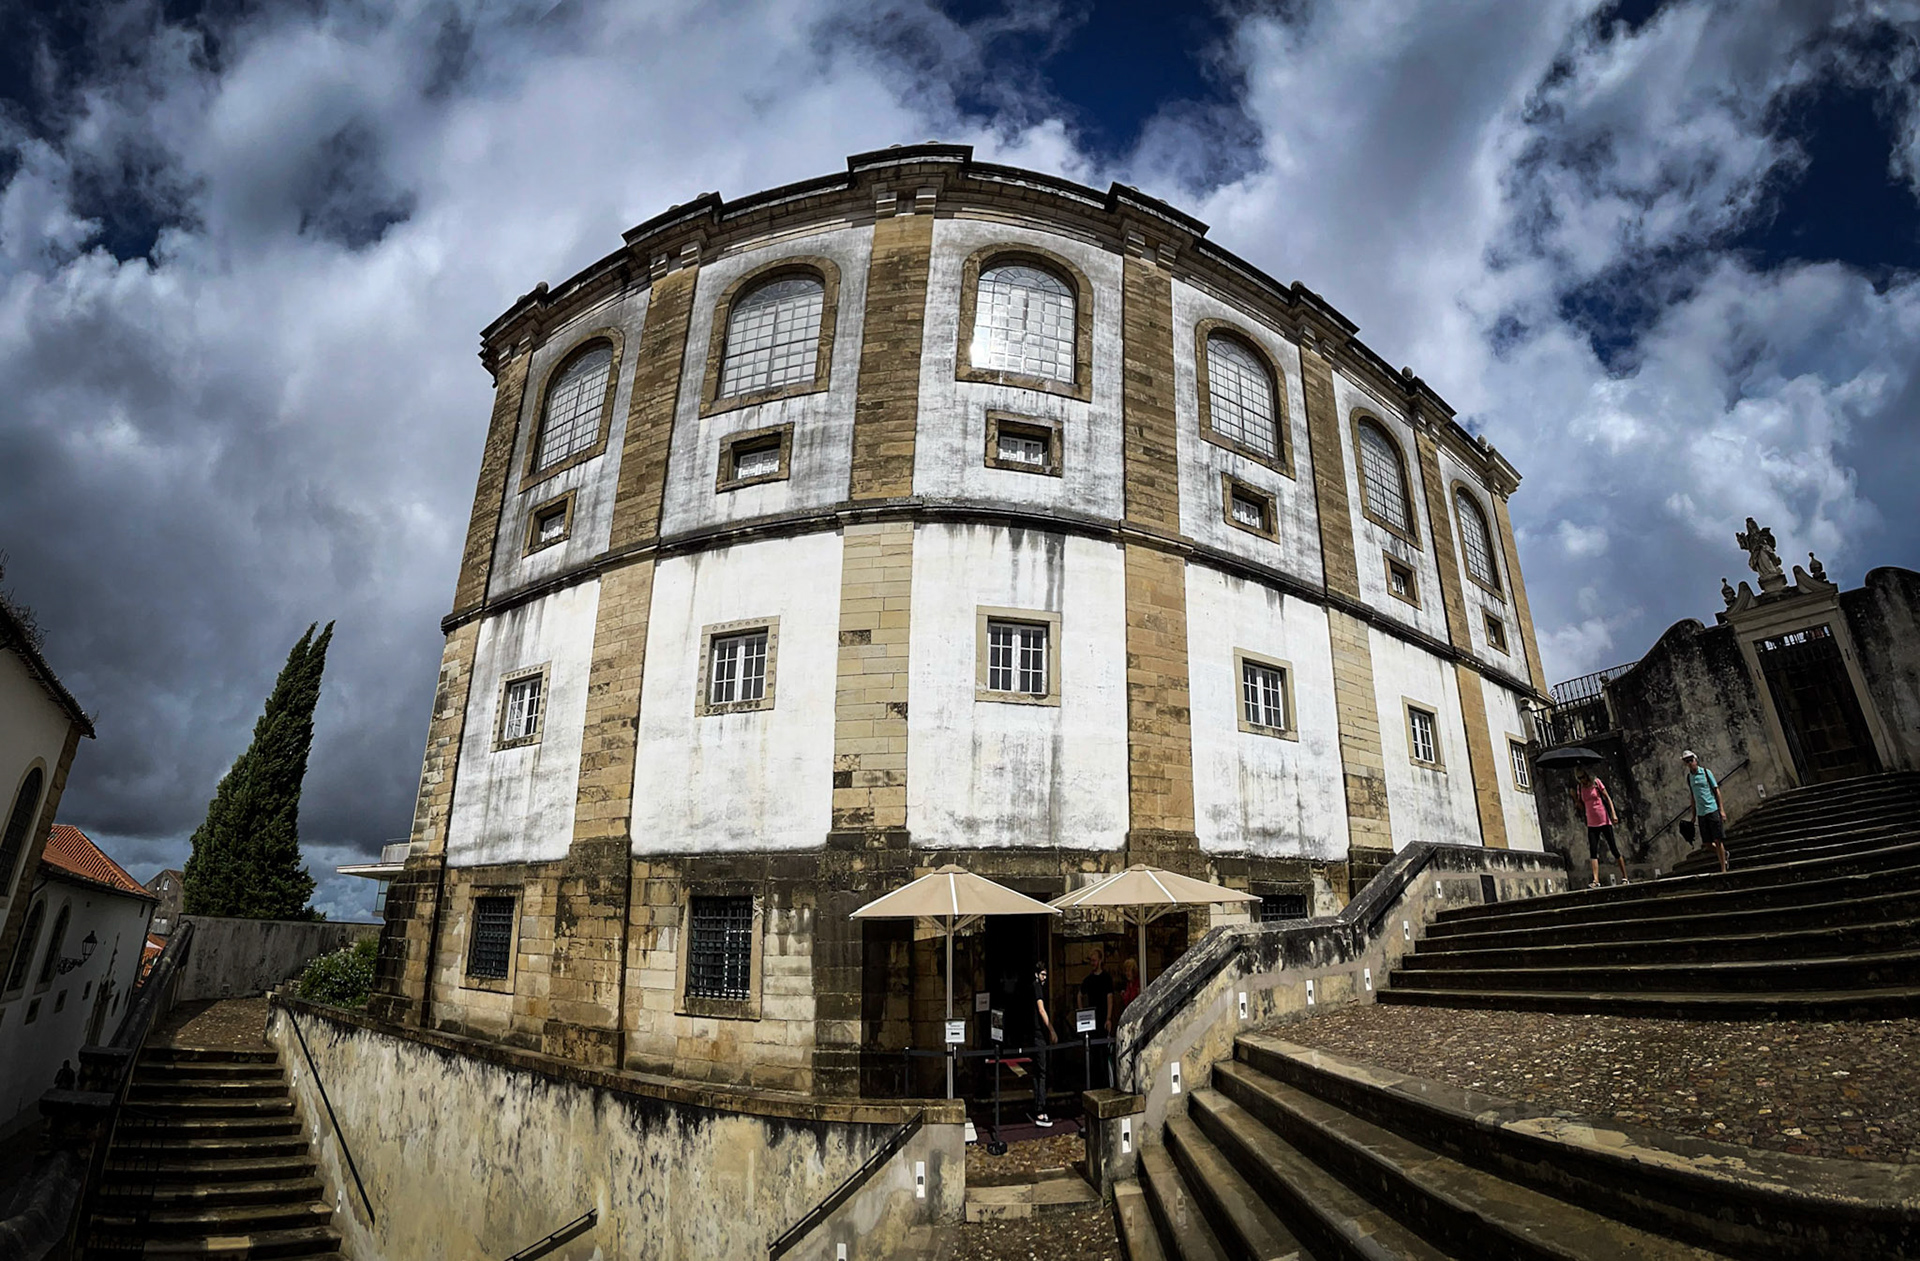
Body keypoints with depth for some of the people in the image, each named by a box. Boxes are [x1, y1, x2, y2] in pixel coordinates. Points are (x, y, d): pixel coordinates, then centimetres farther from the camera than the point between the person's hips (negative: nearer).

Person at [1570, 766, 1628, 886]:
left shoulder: (1596, 782, -3)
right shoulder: (1580, 787, 7)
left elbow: (1608, 798, -3)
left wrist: (1613, 813, -13)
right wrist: (1575, 797, -4)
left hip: (1604, 821, -3)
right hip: (1591, 823, 3)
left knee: (1614, 848, 3)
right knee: (1593, 851, -7)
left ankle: (1625, 877, 14)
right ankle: (1596, 880, -12)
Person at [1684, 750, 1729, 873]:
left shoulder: (1706, 772, -3)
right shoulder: (1689, 777, 9)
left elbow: (1716, 790, -1)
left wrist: (1721, 810, -7)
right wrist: (1694, 815, 16)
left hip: (1713, 809, -4)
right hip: (1701, 813, 4)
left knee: (1718, 840, -3)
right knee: (1706, 843, 2)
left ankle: (1723, 868, 4)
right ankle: (1723, 853, 28)